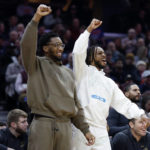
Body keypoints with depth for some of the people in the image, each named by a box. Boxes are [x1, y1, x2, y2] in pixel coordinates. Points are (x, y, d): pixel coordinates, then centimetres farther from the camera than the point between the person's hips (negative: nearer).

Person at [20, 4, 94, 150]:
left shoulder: (68, 72, 23)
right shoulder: (37, 65, 7)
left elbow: (76, 104, 22)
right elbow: (27, 45, -13)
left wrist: (85, 129, 15)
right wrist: (36, 18, -20)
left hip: (65, 126, 6)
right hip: (43, 125, -6)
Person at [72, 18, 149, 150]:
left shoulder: (109, 83, 24)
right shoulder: (83, 73, 8)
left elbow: (123, 102, 17)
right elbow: (78, 52, -9)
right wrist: (89, 30, -7)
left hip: (101, 131, 5)